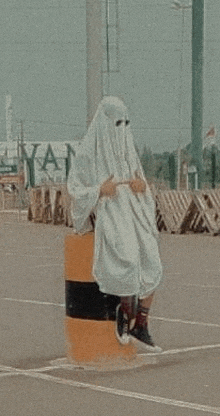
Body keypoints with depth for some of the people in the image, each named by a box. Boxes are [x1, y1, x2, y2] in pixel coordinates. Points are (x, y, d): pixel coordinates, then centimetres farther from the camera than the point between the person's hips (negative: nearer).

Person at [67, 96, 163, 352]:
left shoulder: (127, 150, 14)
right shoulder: (88, 153, -2)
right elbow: (74, 189, -3)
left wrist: (142, 186, -6)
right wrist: (100, 190, -19)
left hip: (133, 212, 5)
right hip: (106, 214, -5)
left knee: (152, 265, -16)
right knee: (128, 261, -29)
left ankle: (140, 326, -7)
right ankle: (126, 310, -2)